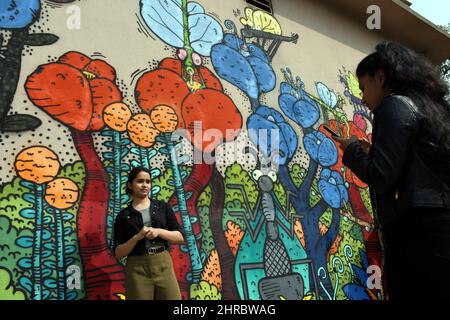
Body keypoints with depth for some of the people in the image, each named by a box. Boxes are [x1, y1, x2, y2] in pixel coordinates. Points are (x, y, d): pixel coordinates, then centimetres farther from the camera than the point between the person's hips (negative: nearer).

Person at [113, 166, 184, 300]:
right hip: (137, 269, -1)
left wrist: (159, 231, -11)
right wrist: (137, 237, -14)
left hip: (163, 265, 1)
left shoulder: (163, 207, 8)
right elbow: (118, 253, 2)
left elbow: (180, 237, 5)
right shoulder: (123, 215, 5)